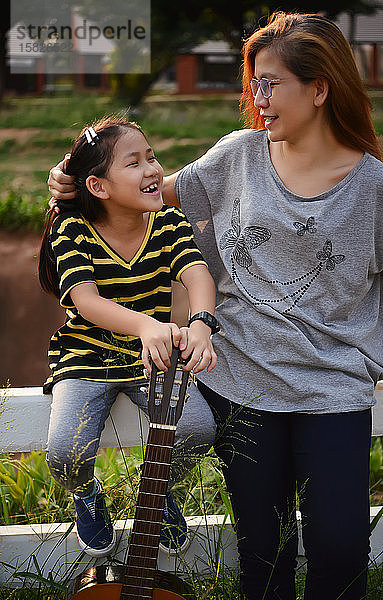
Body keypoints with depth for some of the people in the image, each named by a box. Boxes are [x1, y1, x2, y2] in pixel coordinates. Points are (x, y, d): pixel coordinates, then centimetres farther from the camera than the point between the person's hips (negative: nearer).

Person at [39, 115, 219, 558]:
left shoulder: (169, 223, -5)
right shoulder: (72, 230, -14)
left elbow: (197, 275, -23)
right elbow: (86, 301, -29)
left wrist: (200, 324, -48)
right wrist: (147, 325, -51)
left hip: (152, 357, 3)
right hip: (85, 360, -2)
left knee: (200, 427, -24)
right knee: (66, 452, -27)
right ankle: (86, 494, 13)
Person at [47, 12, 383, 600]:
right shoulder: (240, 155, 2)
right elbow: (164, 190, 18)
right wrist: (76, 179, 7)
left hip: (333, 389, -2)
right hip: (241, 379, 3)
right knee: (262, 539, 8)